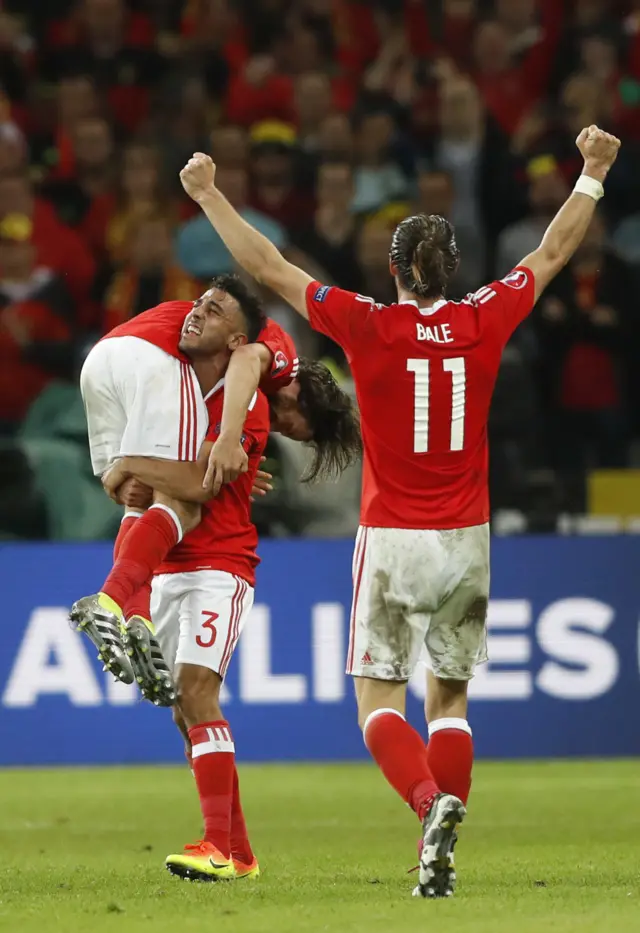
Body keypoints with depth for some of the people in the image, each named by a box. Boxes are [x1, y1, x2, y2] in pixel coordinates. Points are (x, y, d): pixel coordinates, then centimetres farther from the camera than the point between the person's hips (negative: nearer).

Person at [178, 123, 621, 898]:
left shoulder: (368, 326, -8)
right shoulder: (484, 321, -2)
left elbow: (269, 268, -2)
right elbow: (552, 254, 13)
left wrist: (208, 196, 8)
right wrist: (592, 172, 26)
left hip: (389, 541, -3)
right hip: (465, 541, 3)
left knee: (377, 701, 3)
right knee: (449, 697, 12)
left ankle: (432, 802, -25)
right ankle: (438, 861, 0)